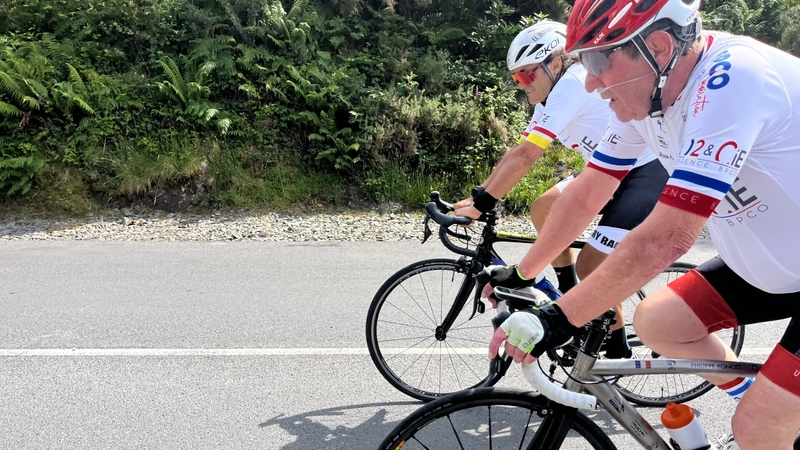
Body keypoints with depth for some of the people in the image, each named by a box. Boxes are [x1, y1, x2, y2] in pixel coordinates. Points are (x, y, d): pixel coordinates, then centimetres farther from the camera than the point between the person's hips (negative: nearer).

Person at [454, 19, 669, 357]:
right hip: (614, 170, 9)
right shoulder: (553, 97, 8)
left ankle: (617, 353, 8)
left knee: (590, 267, -14)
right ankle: (569, 296, 17)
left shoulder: (572, 84, -21)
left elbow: (525, 157, -28)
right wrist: (477, 197, -3)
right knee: (543, 209, 3)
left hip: (650, 171, -9)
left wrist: (480, 204, -26)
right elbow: (517, 154, 5)